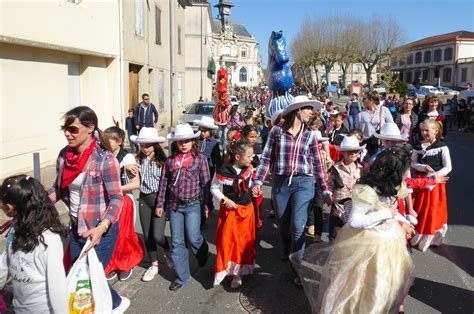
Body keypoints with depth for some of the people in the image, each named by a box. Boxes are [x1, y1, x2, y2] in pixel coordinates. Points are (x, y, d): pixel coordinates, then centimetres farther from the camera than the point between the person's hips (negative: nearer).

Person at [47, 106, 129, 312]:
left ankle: (116, 303, 33)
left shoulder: (105, 159, -20)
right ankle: (115, 302, 42)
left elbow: (116, 198, -20)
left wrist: (102, 227, -34)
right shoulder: (64, 155, -1)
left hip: (100, 230, -7)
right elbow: (58, 189, 11)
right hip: (76, 228, 7)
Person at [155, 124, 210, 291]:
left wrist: (207, 204, -3)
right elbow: (164, 183, 7)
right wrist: (159, 204, 8)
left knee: (193, 238, -4)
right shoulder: (170, 160, 3)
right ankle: (182, 276, 21)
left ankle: (203, 253, 33)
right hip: (174, 205, 3)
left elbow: (206, 183, -4)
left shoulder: (200, 158, -6)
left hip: (192, 204, -3)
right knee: (177, 242, 7)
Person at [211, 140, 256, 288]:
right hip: (230, 210, -4)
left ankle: (238, 272, 24)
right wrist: (225, 200, -18)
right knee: (226, 241, -4)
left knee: (244, 242, 10)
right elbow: (214, 188, -8)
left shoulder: (248, 169, -7)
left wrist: (251, 191, 2)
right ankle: (222, 269, 17)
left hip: (246, 209, 4)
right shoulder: (224, 172, -21)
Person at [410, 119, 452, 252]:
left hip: (435, 182, -3)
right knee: (418, 209, 8)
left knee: (433, 210, 5)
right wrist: (423, 167, -14)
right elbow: (413, 163, 5)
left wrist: (435, 176, -20)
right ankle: (417, 234, 23)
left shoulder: (442, 147, -9)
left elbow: (448, 167, -9)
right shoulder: (418, 146, 1)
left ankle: (429, 238, 18)